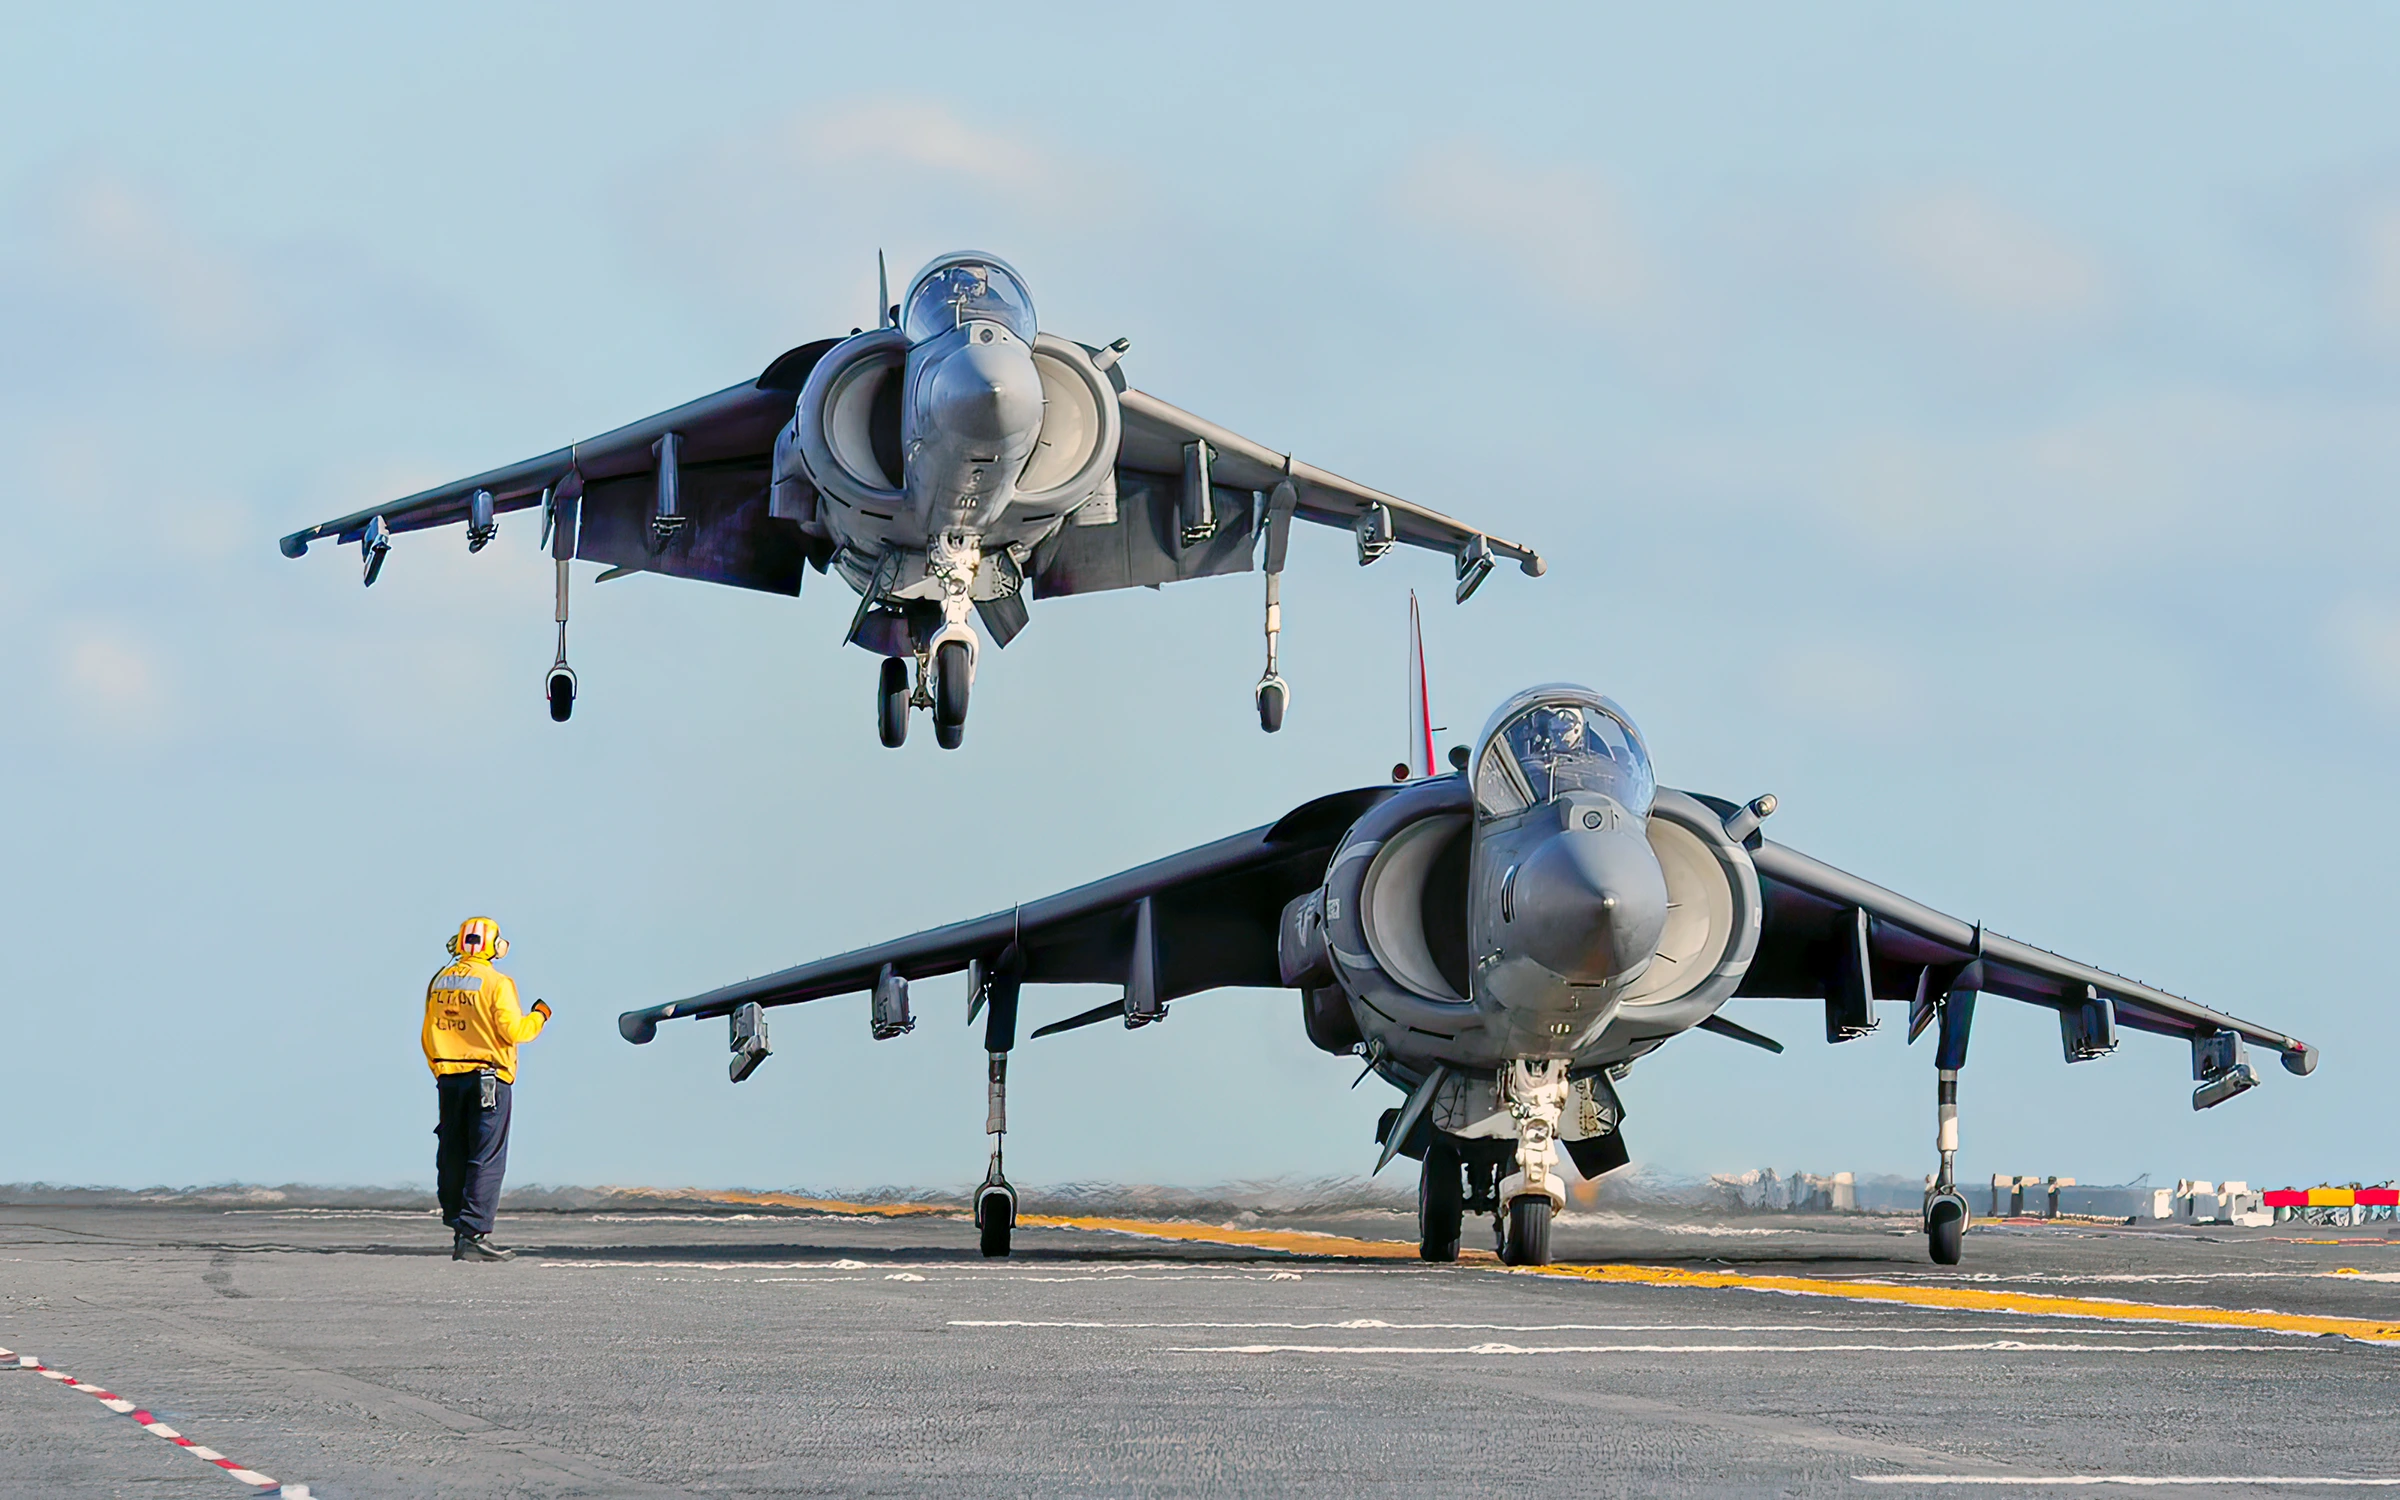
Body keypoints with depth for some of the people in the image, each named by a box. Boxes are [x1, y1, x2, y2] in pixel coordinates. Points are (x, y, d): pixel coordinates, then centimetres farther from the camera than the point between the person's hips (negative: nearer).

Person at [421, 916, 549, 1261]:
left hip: (448, 1077, 6)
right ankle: (474, 1235, -13)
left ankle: (458, 1229, 16)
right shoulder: (496, 983, -10)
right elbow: (512, 1030, -14)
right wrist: (539, 1016, 5)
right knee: (486, 1159, -6)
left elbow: (429, 1035, 14)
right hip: (489, 1078, -6)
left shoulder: (440, 981, 9)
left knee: (452, 1158, 12)